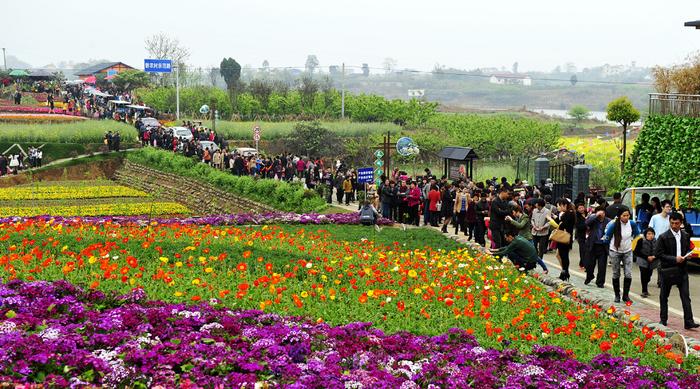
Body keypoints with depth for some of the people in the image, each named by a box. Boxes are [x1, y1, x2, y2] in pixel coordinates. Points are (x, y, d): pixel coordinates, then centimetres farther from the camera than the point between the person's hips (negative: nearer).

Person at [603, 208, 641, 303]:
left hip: (627, 252, 2)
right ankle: (617, 295, 19)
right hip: (615, 252, -2)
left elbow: (636, 234, 11)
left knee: (628, 274, -6)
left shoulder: (632, 224, -11)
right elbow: (607, 237, -4)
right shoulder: (614, 225, -20)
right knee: (616, 274, 7)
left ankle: (626, 295, 5)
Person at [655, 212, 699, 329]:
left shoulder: (686, 236, 5)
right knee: (664, 296, 10)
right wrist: (674, 259, -18)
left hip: (682, 270, 3)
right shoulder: (663, 237, -9)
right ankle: (663, 319, 22)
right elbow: (658, 254, -10)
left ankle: (688, 322, -5)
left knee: (686, 297, -3)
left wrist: (686, 256, -6)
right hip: (667, 270, -3)